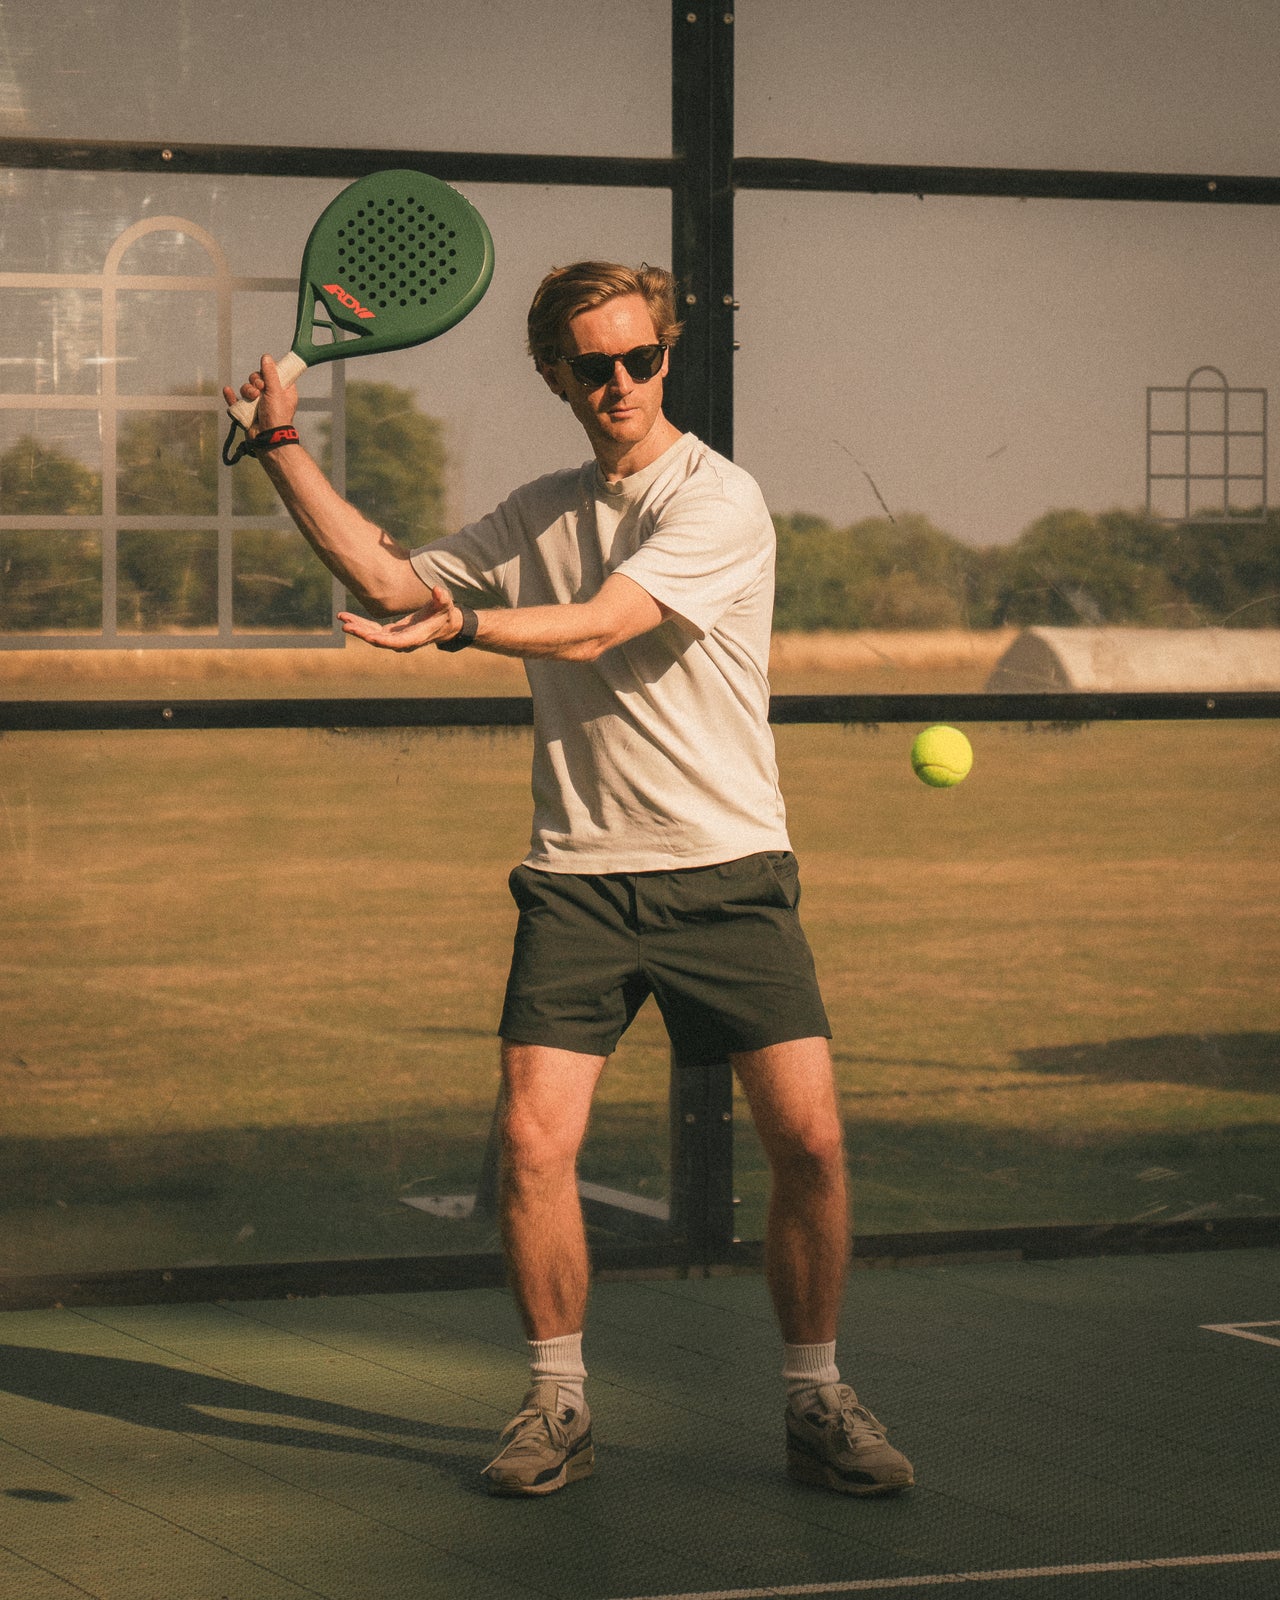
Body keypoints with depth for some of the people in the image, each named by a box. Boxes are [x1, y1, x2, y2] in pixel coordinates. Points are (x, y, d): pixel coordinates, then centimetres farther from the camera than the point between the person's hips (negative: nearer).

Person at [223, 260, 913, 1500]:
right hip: (577, 873, 4)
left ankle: (815, 1404, 7)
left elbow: (592, 629, -17)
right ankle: (558, 1405, 6)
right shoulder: (538, 515, 14)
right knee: (535, 1138, -11)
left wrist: (463, 624, -33)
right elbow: (388, 579, 15)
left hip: (725, 870, -3)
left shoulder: (720, 502, -6)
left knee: (808, 1135, -11)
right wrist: (282, 446, 10)